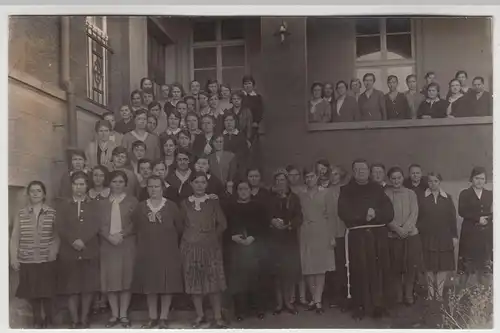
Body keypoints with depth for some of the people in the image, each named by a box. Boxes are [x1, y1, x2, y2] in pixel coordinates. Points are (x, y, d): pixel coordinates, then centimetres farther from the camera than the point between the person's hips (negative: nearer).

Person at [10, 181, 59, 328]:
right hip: (27, 260, 1)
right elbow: (14, 237, 4)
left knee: (47, 291, 1)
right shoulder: (21, 214, 4)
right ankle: (37, 319, 24)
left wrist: (54, 252, -10)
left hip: (47, 260, -1)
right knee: (32, 291, 6)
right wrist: (13, 258, -2)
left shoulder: (52, 213, 1)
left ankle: (48, 319, 23)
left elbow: (57, 236, 2)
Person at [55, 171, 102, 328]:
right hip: (68, 252, 0)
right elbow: (59, 227, 0)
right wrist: (73, 241, -15)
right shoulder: (63, 206, 11)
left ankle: (84, 318, 14)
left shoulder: (95, 205, 9)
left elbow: (96, 225, -4)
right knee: (71, 288, 2)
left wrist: (83, 241, -16)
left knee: (88, 287, 3)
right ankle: (74, 320, 11)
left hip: (90, 251, 0)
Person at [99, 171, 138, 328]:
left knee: (126, 278, 1)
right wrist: (109, 236, -13)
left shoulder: (132, 201, 5)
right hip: (107, 244, 1)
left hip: (127, 244, -1)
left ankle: (124, 315, 9)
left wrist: (122, 234, -13)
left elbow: (136, 224, -1)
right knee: (110, 279, 1)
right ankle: (114, 315, 11)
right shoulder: (103, 201, 8)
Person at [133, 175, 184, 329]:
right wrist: (144, 241, 5)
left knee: (168, 284, 0)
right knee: (150, 285, 5)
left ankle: (164, 318, 10)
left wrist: (171, 242, 8)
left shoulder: (171, 206, -1)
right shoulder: (140, 207, 5)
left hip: (168, 251, -2)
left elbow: (180, 228, 4)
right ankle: (153, 318, 15)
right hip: (147, 252, 2)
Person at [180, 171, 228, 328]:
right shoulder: (184, 203, 6)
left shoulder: (213, 202, 3)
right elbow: (181, 225, 8)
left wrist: (213, 236, 3)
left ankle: (217, 317, 7)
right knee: (194, 281, 4)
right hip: (190, 246, 1)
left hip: (211, 246, -1)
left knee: (214, 280, -2)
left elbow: (222, 224, 3)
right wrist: (192, 236, 1)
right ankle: (200, 316, 16)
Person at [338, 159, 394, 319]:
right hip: (357, 235, -2)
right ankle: (359, 306, 2)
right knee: (359, 270, -5)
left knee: (380, 270, -3)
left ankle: (379, 305, 5)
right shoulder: (346, 190, 10)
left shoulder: (377, 189, 15)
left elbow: (389, 212, 5)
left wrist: (375, 214, -12)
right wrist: (364, 216, -11)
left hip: (378, 234, 2)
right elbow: (345, 213, -4)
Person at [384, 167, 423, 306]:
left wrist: (405, 228, -13)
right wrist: (398, 229, -14)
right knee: (396, 268, 1)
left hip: (411, 234, 2)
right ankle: (398, 296, 12)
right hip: (393, 236, -2)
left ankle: (408, 295, 14)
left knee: (411, 266, 1)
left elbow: (414, 213, 1)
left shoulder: (410, 193, 9)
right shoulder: (385, 194, 1)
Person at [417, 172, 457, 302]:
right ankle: (430, 293, 14)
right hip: (428, 237, -1)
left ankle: (439, 293, 11)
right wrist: (418, 232, -7)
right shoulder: (423, 198, 1)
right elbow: (418, 218, 0)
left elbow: (452, 218, 4)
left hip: (444, 237, 1)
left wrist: (455, 236, 0)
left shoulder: (447, 198, 5)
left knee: (443, 265, 2)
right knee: (430, 266, 4)